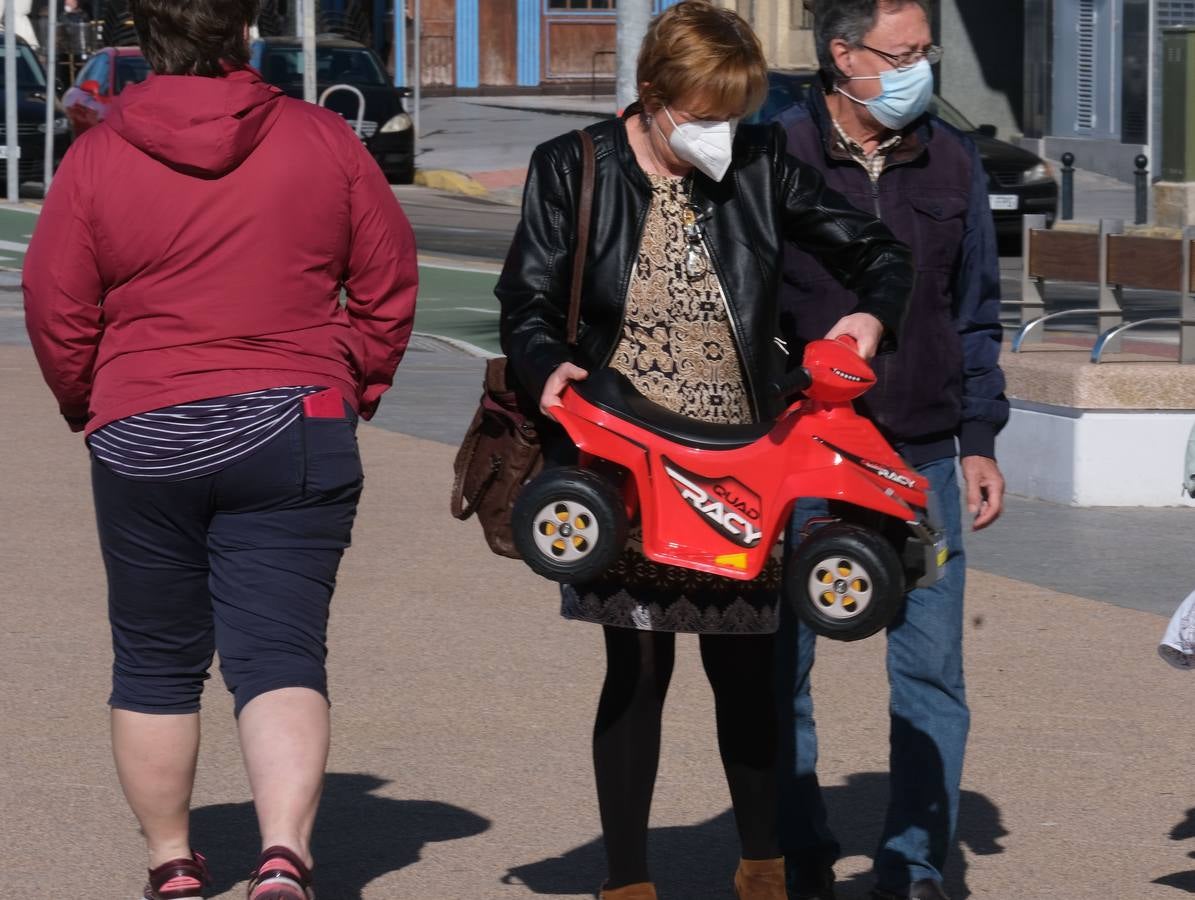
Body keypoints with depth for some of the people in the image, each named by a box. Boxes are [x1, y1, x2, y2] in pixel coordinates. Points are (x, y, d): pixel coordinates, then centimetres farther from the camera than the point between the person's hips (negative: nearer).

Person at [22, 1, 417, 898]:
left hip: (143, 443, 0)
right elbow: (390, 282, 4)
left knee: (156, 663, 15)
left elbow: (57, 316, 0)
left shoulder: (96, 158, -5)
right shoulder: (324, 141, -2)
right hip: (296, 436, 0)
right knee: (280, 656, -2)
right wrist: (355, 387, 18)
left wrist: (90, 408, 17)